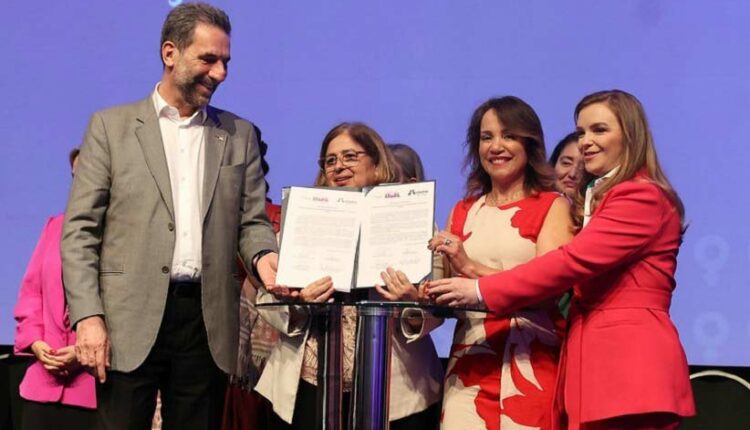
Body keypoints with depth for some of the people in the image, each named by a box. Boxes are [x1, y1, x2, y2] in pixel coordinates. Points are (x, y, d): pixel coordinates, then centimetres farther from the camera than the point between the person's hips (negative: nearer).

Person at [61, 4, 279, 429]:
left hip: (208, 323, 2)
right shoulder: (112, 126, 6)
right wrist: (88, 316, -10)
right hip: (131, 322, -2)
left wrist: (264, 255, -10)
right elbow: (80, 230, 1)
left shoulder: (240, 135, 14)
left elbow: (253, 221, 14)